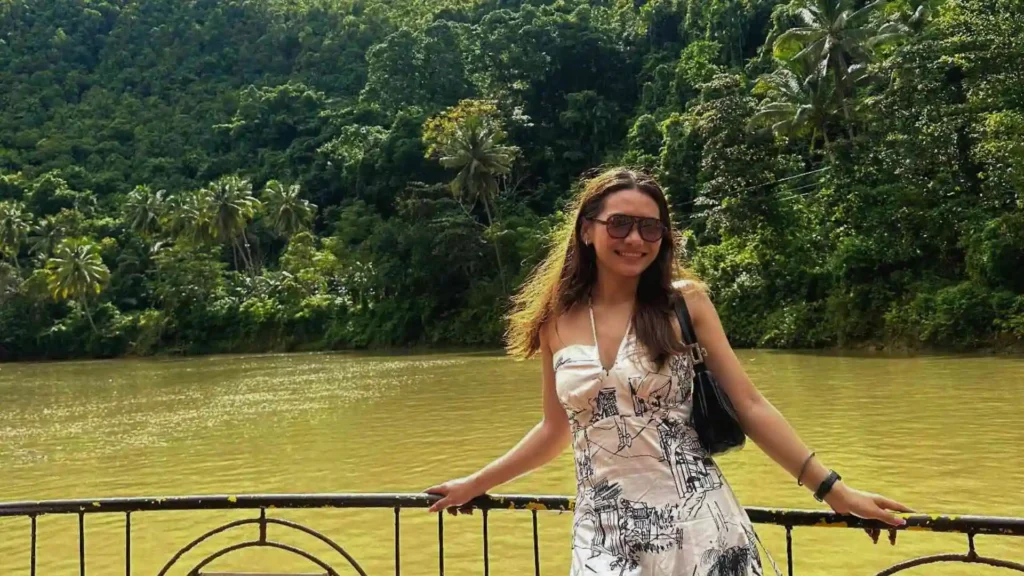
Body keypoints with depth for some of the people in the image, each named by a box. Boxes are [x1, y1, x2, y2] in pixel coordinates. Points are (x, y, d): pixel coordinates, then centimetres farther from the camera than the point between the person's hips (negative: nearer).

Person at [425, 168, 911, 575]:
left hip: (697, 524, -1)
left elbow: (749, 406, -1)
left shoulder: (685, 301, -3)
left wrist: (832, 489, -5)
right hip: (603, 535, 2)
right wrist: (474, 484, 19)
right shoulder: (558, 319, 2)